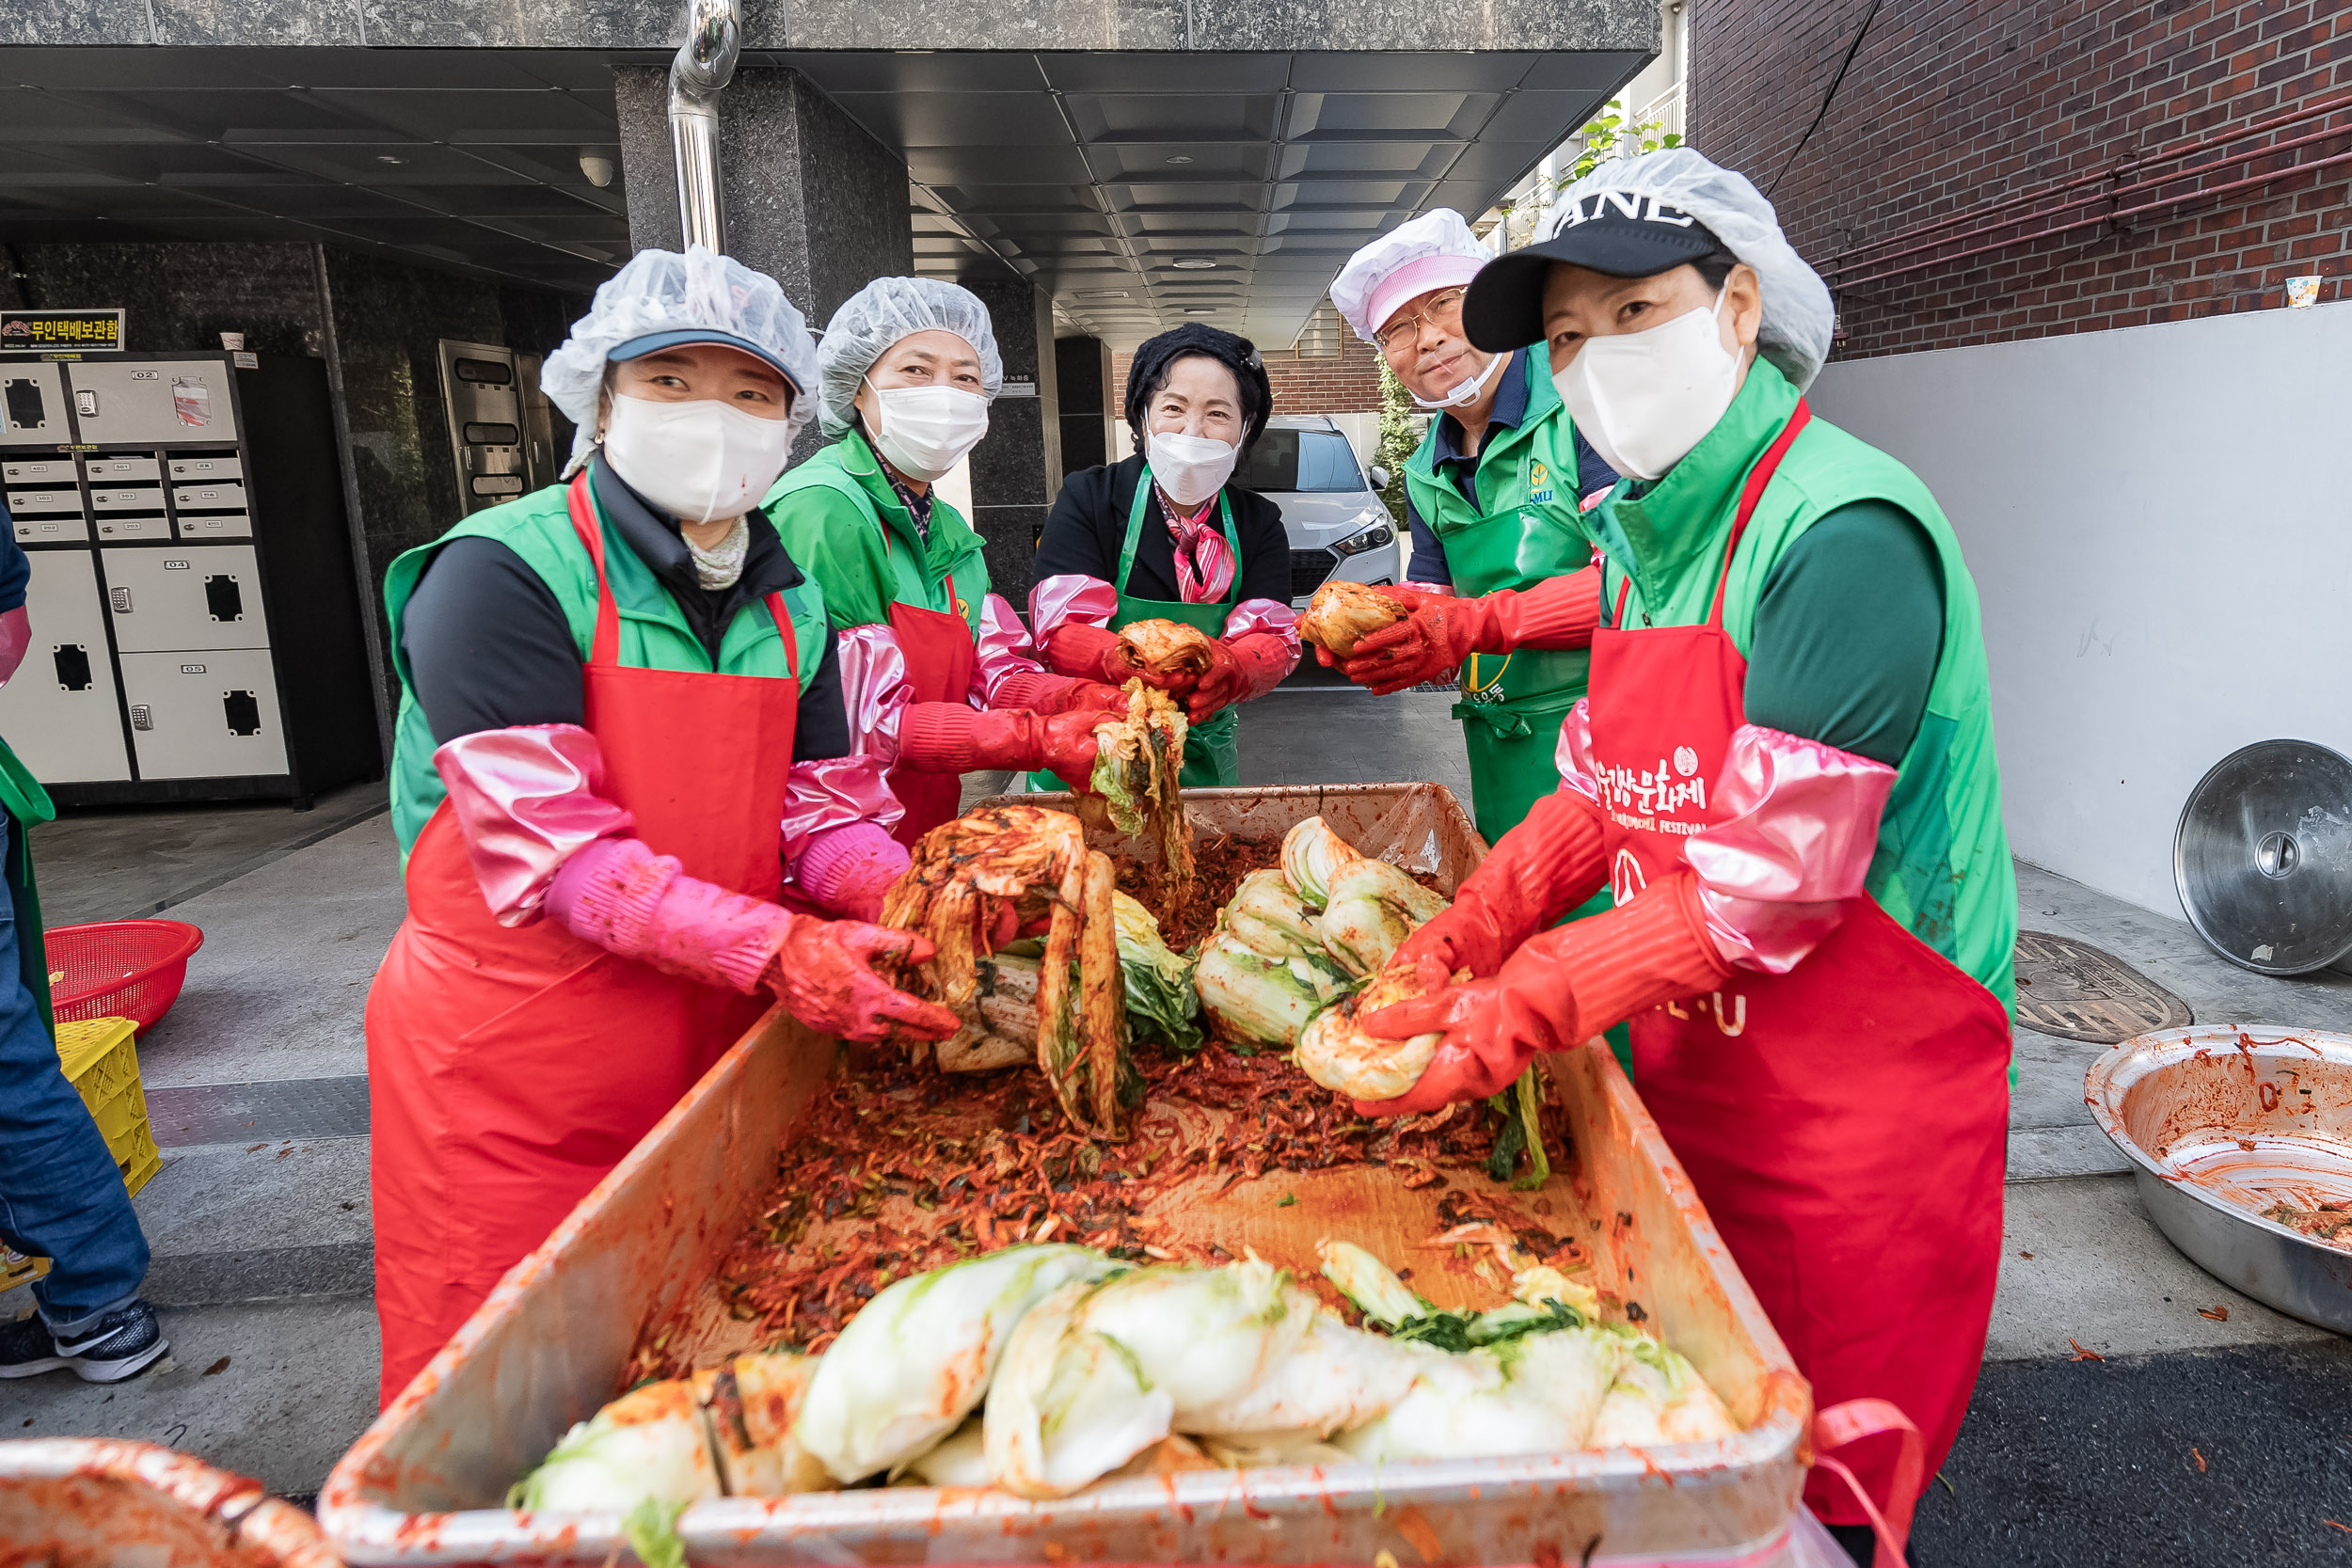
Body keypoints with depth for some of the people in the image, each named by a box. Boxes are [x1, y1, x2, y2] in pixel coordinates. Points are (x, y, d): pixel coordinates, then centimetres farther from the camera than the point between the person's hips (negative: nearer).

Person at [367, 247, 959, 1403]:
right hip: (508, 1071, -5)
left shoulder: (788, 603, 6)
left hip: (714, 1047, 5)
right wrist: (770, 947, -30)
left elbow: (823, 808, 5)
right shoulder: (503, 573, -14)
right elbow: (548, 841, -21)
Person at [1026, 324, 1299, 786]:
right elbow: (1061, 630, -21)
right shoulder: (1087, 499, -10)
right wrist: (1128, 662, -44)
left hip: (1204, 759, 3)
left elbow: (1274, 643, -14)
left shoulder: (1260, 524, -2)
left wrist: (1228, 669, -39)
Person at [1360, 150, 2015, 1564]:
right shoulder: (1641, 529, 4)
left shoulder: (1843, 532, -23)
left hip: (1859, 1083, -7)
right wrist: (1467, 935, -5)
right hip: (1691, 1060, 7)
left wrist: (1531, 1006, -24)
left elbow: (1773, 881, -25)